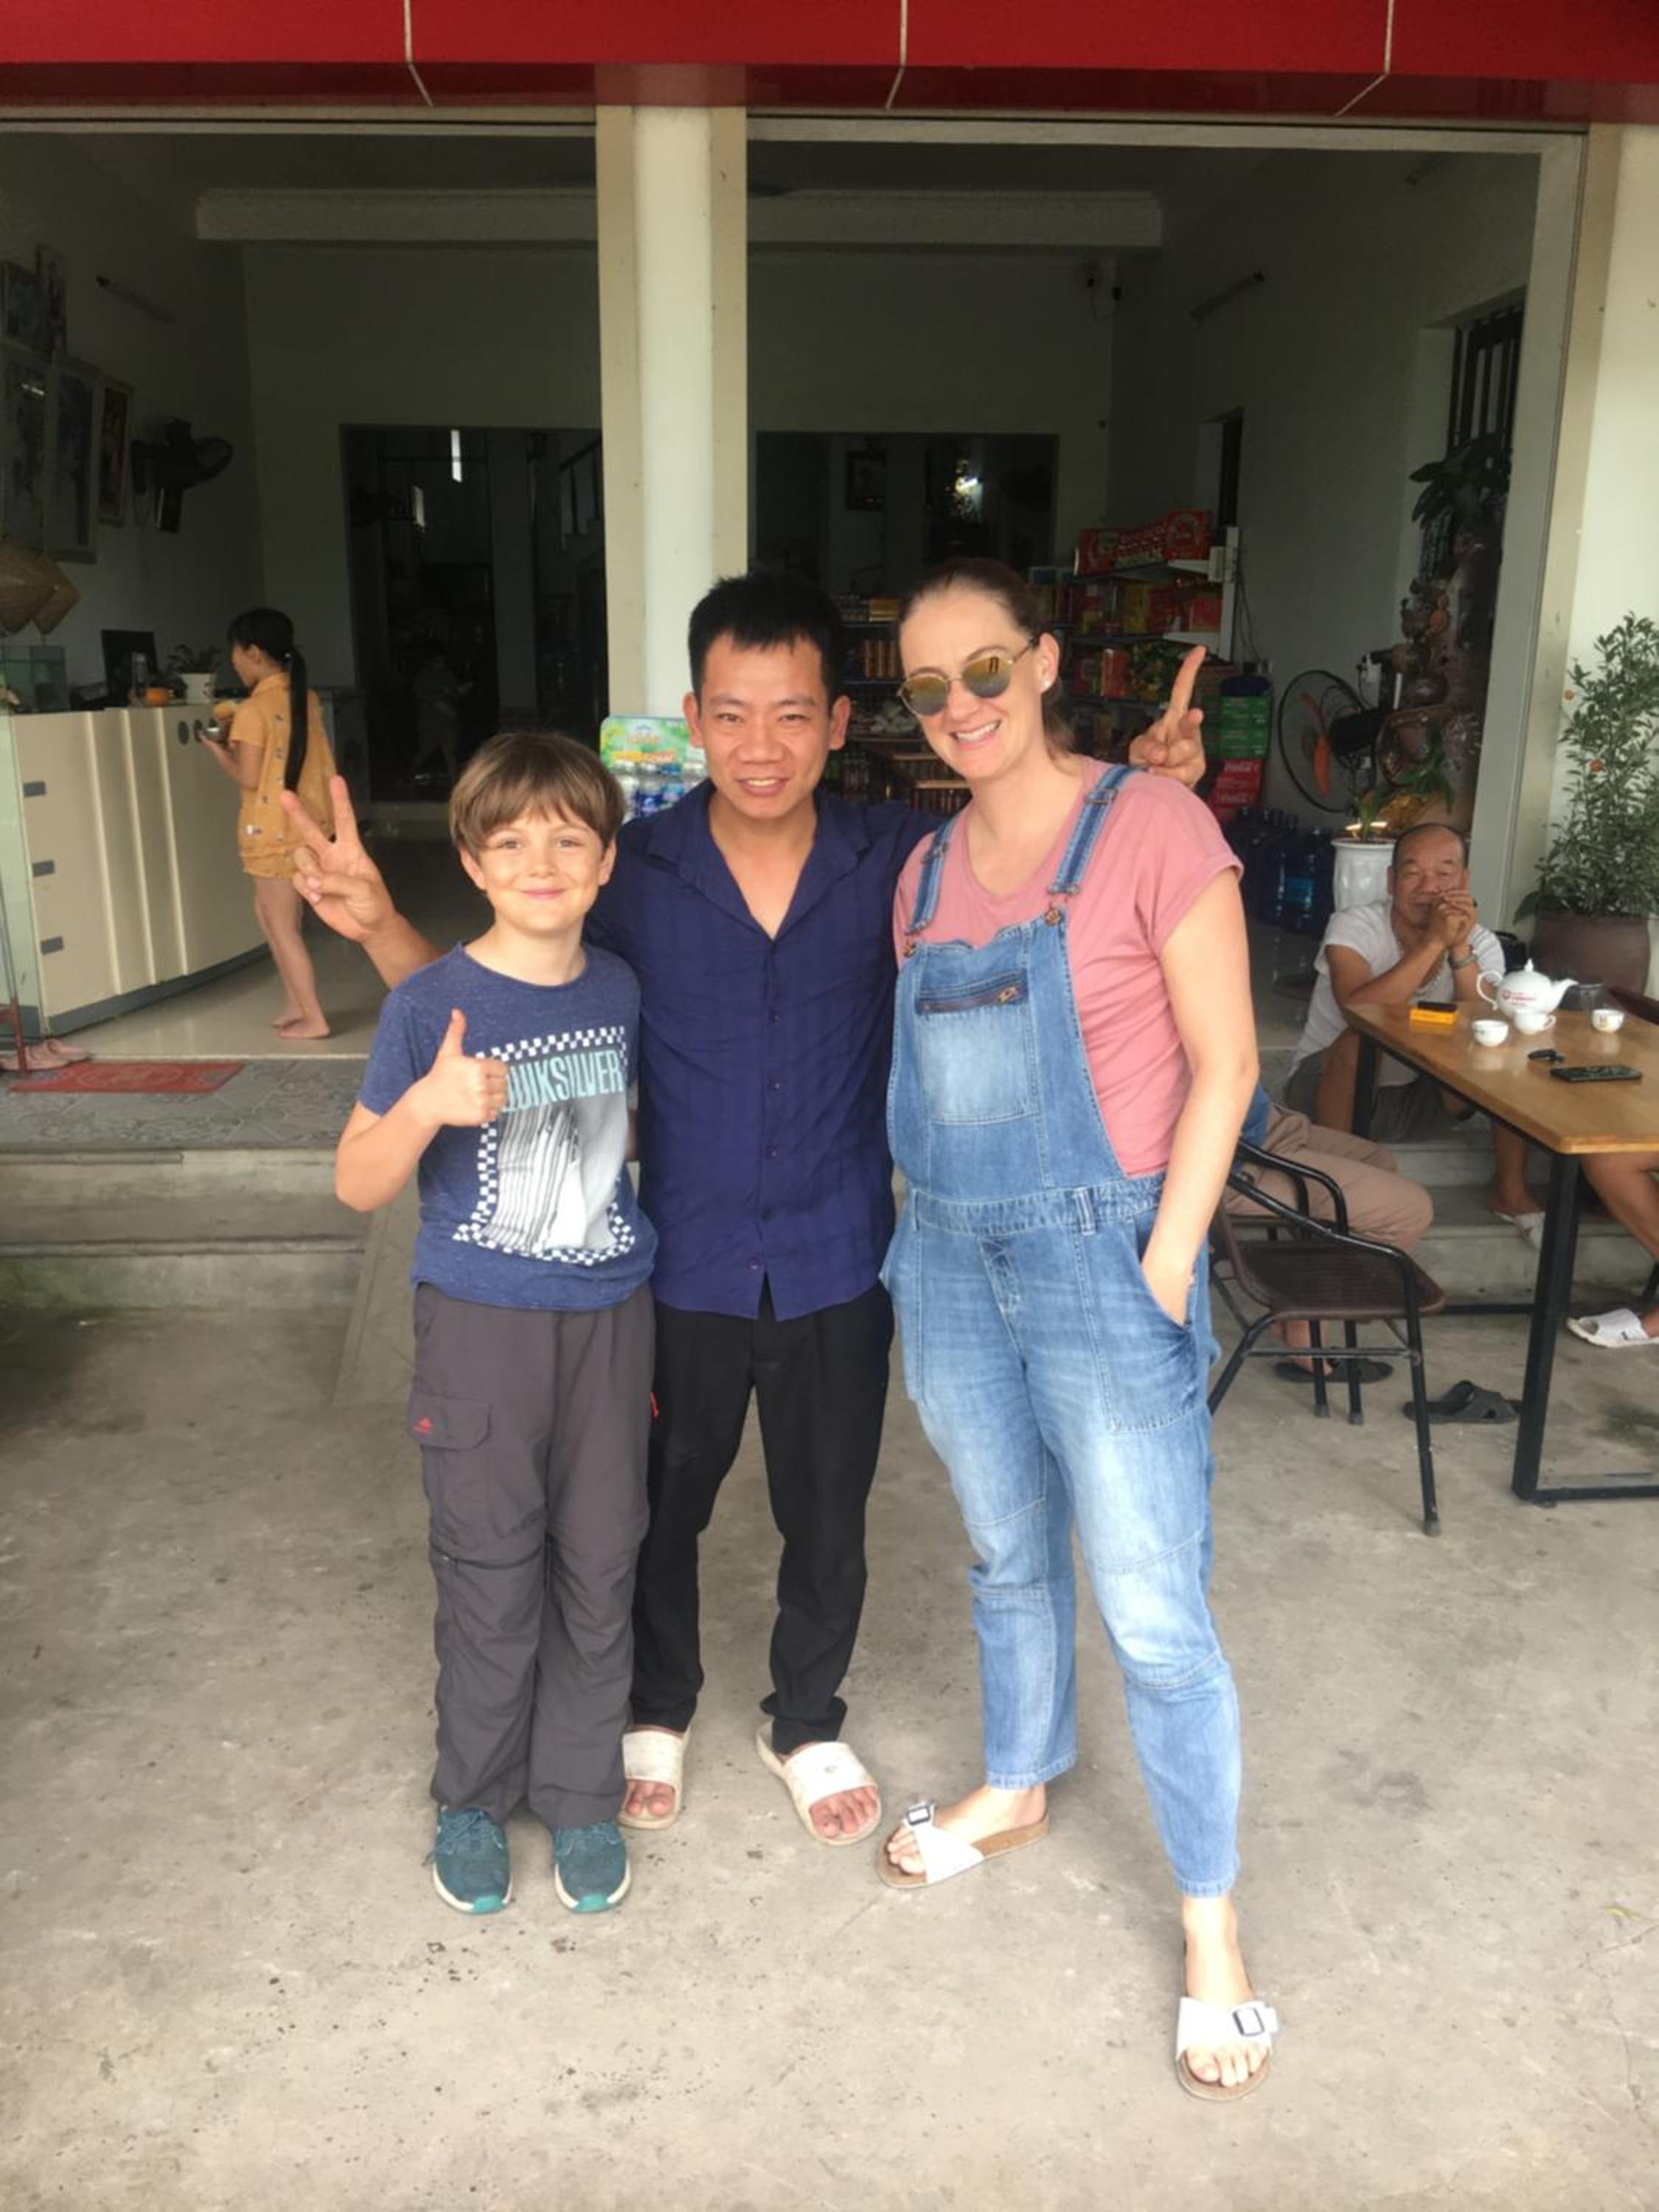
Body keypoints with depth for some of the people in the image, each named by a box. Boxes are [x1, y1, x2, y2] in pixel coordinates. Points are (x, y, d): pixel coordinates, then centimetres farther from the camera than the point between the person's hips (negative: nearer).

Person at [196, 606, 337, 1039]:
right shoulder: (307, 698, 7)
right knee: (269, 913, 20)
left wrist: (217, 747, 0)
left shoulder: (254, 709, -15)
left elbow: (248, 778, -16)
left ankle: (313, 1018, 5)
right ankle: (295, 1003, 22)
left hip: (275, 832, -8)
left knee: (283, 926, 2)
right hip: (308, 822, 8)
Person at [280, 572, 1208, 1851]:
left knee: (827, 1518, 18)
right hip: (685, 1265, 0)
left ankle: (808, 1723, 46)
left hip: (838, 1267, 1)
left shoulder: (900, 860, -10)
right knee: (662, 1507, 19)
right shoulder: (635, 870, -11)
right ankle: (658, 1708, 48)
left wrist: (1143, 789, -16)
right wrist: (378, 924, -19)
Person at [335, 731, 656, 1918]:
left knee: (600, 1567, 12)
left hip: (610, 1316, 3)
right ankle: (476, 1797, 33)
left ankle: (583, 1794, 32)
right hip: (481, 1323, -3)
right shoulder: (430, 1006, -12)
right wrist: (428, 1105, -28)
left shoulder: (621, 990, -1)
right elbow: (358, 1184, -10)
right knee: (492, 1576, 10)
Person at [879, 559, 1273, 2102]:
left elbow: (1223, 1066, -12)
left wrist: (1161, 1273, -15)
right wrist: (921, 1232, 10)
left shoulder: (1150, 828, -12)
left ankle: (1210, 1927, 24)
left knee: (1154, 1616, 4)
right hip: (950, 1260, 6)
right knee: (1005, 1556, 23)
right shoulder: (927, 868, 7)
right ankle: (1016, 1790, 47)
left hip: (1098, 1260, -5)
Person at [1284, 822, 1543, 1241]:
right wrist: (1433, 942, -40)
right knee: (1359, 1044, -36)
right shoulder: (1353, 926, -19)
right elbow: (1360, 1011, -38)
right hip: (1330, 1089, -4)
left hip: (1416, 1099, 4)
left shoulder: (1481, 943, -7)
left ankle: (1510, 1190, 1)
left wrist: (1460, 949, -33)